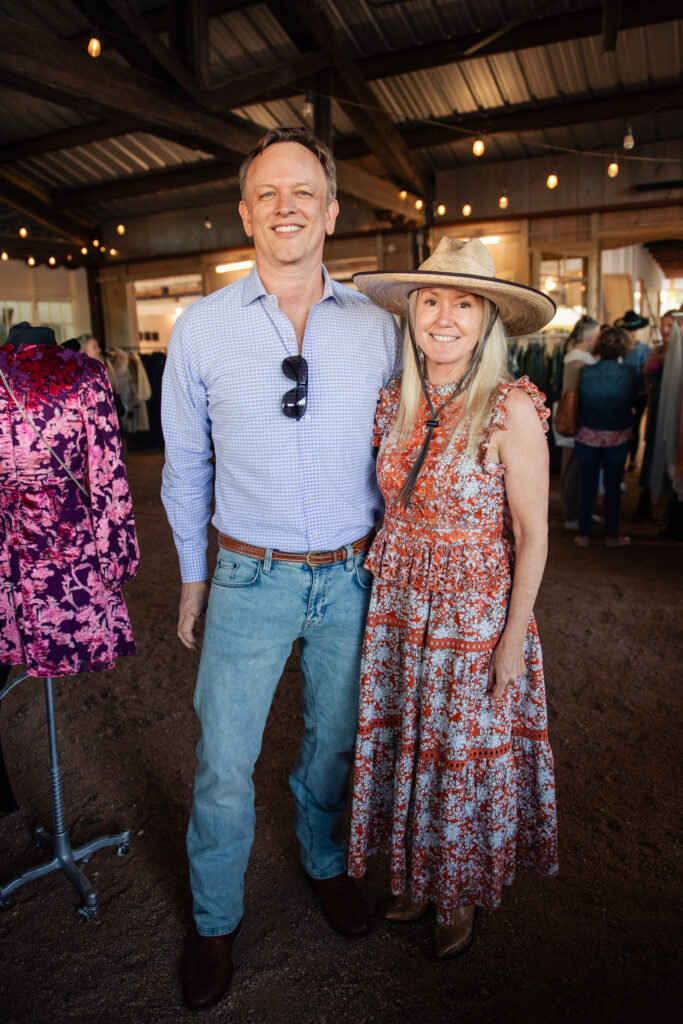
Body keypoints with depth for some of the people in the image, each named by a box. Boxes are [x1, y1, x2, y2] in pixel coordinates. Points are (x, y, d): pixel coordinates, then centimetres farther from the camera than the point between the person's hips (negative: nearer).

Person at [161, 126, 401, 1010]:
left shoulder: (376, 326, -1)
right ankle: (215, 922, 37)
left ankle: (323, 862, 50)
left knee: (334, 740, 20)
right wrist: (193, 575, 7)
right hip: (249, 577, -1)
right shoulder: (201, 326, -4)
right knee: (222, 764, 8)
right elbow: (185, 465, 4)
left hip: (351, 575, 2)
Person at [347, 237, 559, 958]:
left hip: (474, 612, -5)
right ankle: (414, 876, 45)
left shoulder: (510, 408, -16)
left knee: (465, 757, 13)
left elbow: (533, 533, -12)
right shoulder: (395, 400, 0)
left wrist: (513, 639, -11)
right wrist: (377, 571, 5)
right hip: (396, 603, 5)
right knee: (403, 744, 18)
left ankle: (461, 896, 42)